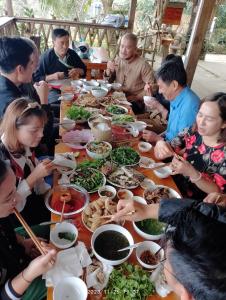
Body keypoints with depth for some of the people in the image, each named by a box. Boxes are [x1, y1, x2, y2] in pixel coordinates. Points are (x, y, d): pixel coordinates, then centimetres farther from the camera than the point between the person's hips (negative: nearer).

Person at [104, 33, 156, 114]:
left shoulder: (143, 65, -15)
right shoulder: (117, 60, 6)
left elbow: (152, 87, -15)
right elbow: (107, 82, 12)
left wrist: (135, 97, -17)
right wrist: (108, 70, -8)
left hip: (134, 102, -6)